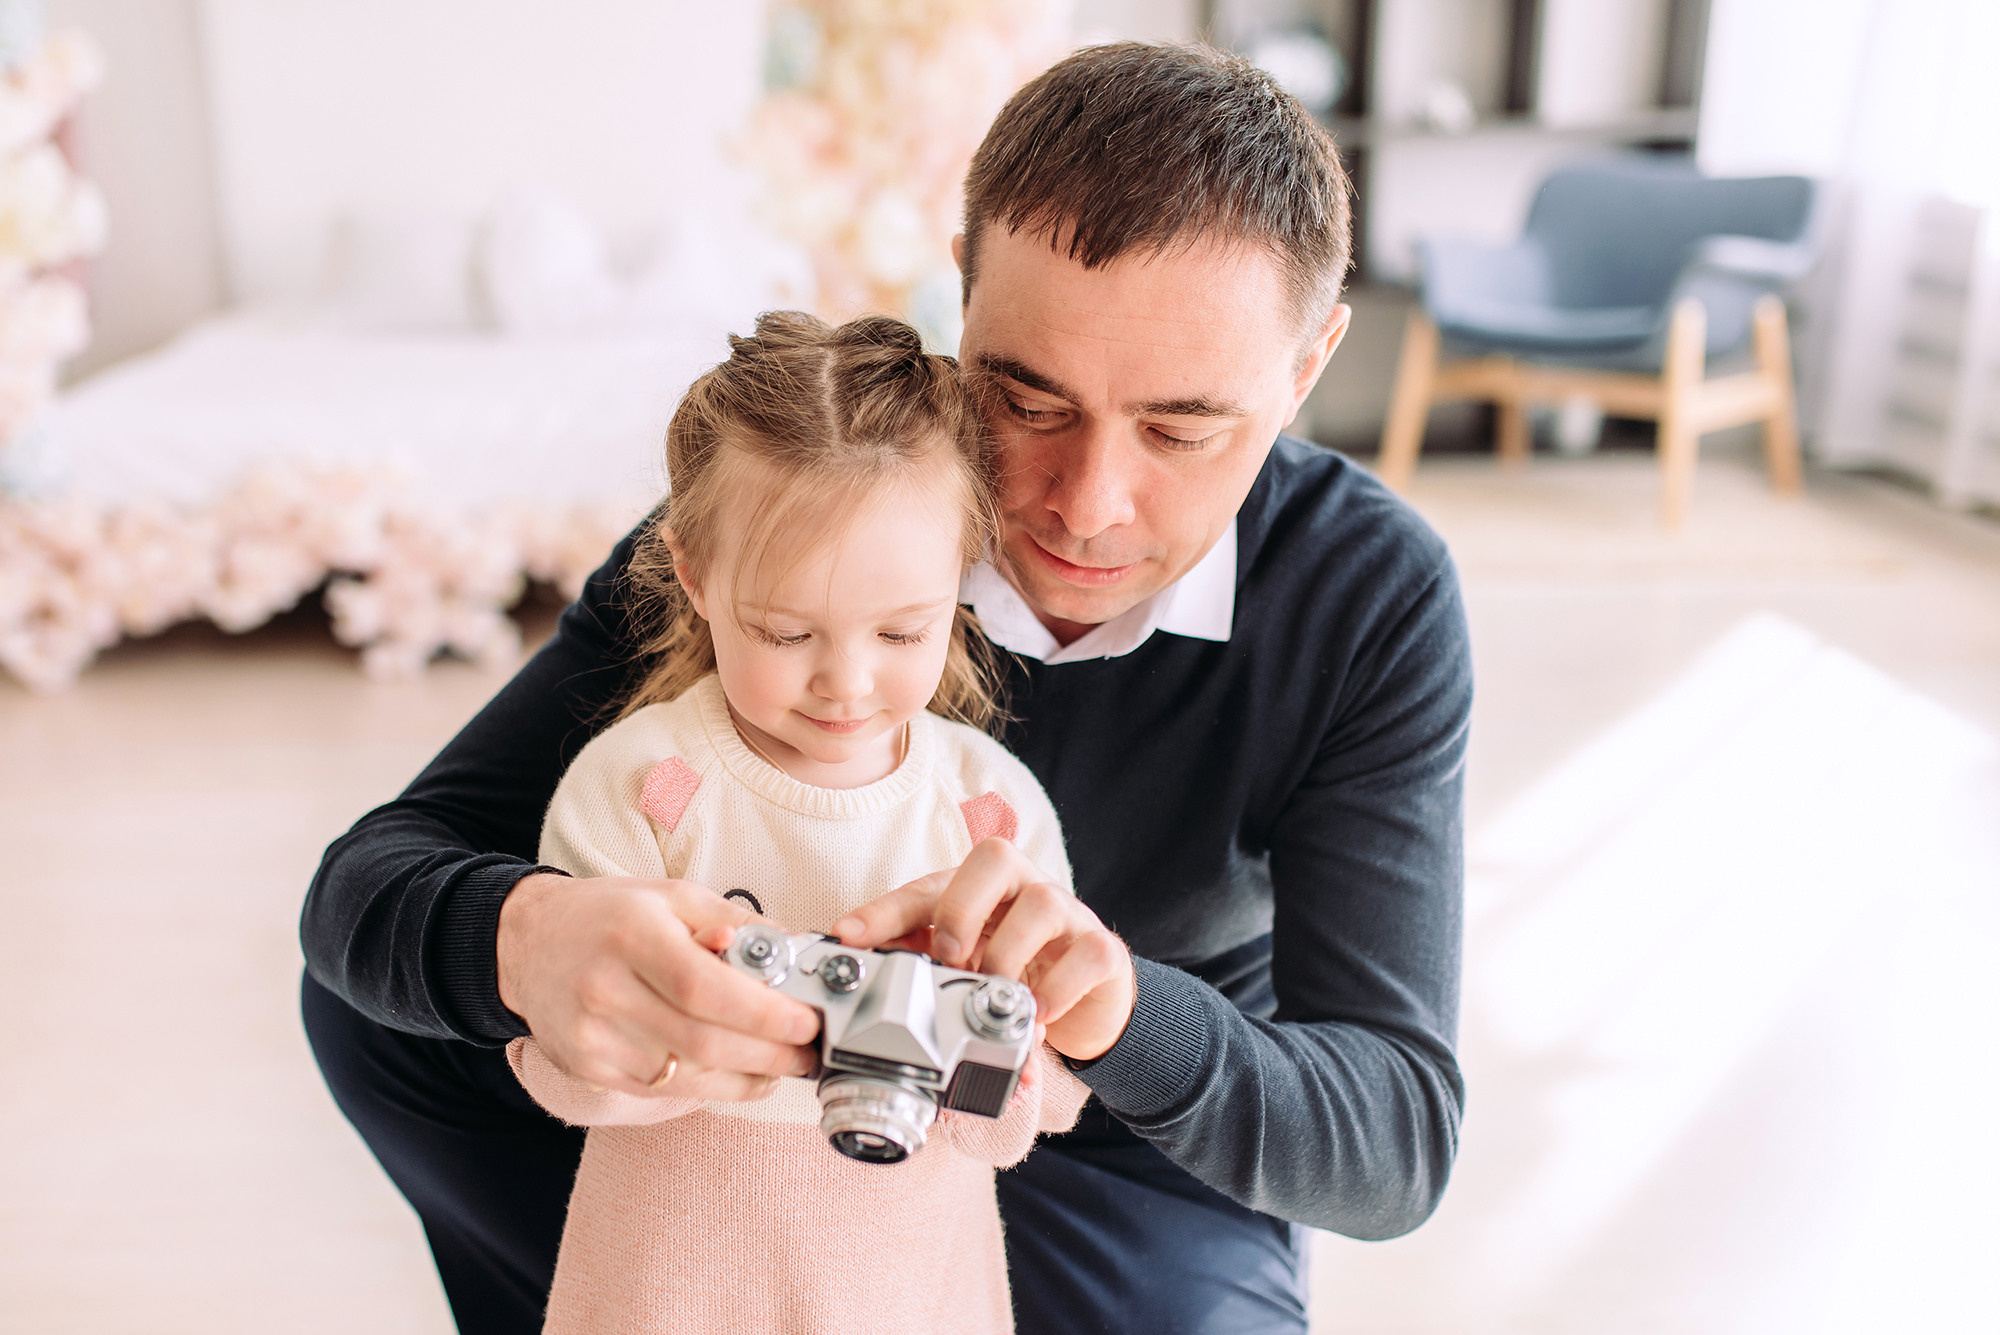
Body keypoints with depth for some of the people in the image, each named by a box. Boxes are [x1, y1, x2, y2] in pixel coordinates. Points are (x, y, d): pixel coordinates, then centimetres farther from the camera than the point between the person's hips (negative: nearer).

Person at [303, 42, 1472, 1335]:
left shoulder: (1375, 601, -24)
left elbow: (1396, 1132, -26)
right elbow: (372, 876, -24)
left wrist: (1126, 1013, -48)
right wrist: (521, 936, -51)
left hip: (1141, 1137, 1)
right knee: (378, 996, -15)